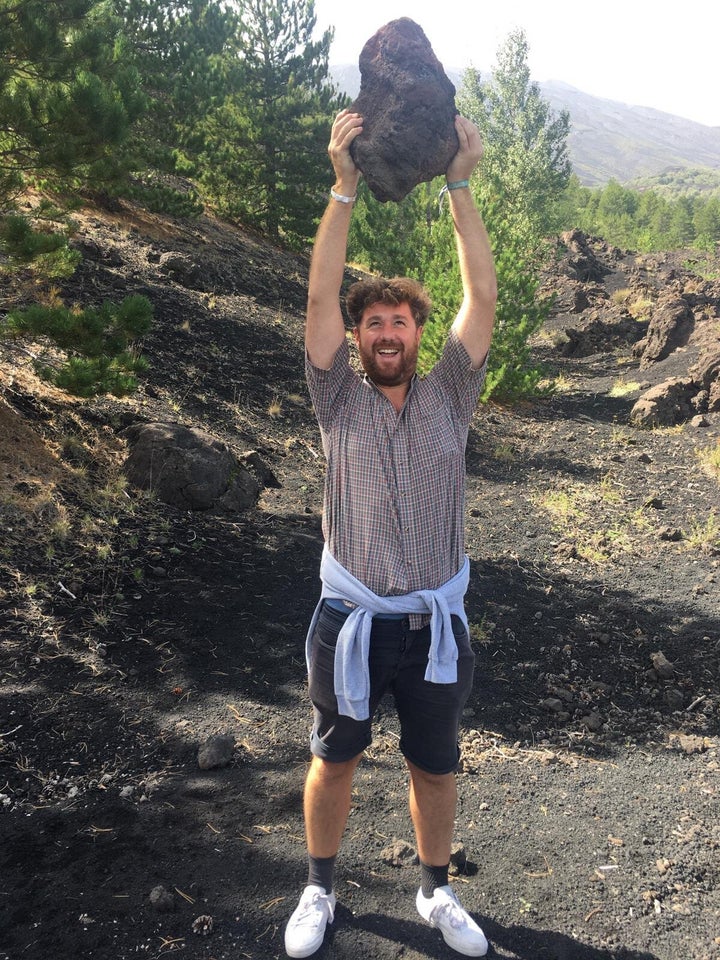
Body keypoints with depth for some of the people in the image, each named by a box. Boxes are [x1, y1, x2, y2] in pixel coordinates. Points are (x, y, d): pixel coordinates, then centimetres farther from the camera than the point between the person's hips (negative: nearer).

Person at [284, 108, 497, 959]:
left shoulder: (448, 398, 1)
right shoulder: (340, 402, -2)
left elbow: (483, 297, -8)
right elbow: (320, 296, -12)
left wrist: (459, 186, -13)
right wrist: (344, 186, -19)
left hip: (434, 623, 1)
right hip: (352, 621, 0)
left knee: (435, 767, 17)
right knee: (334, 760, 16)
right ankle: (319, 889, 40)